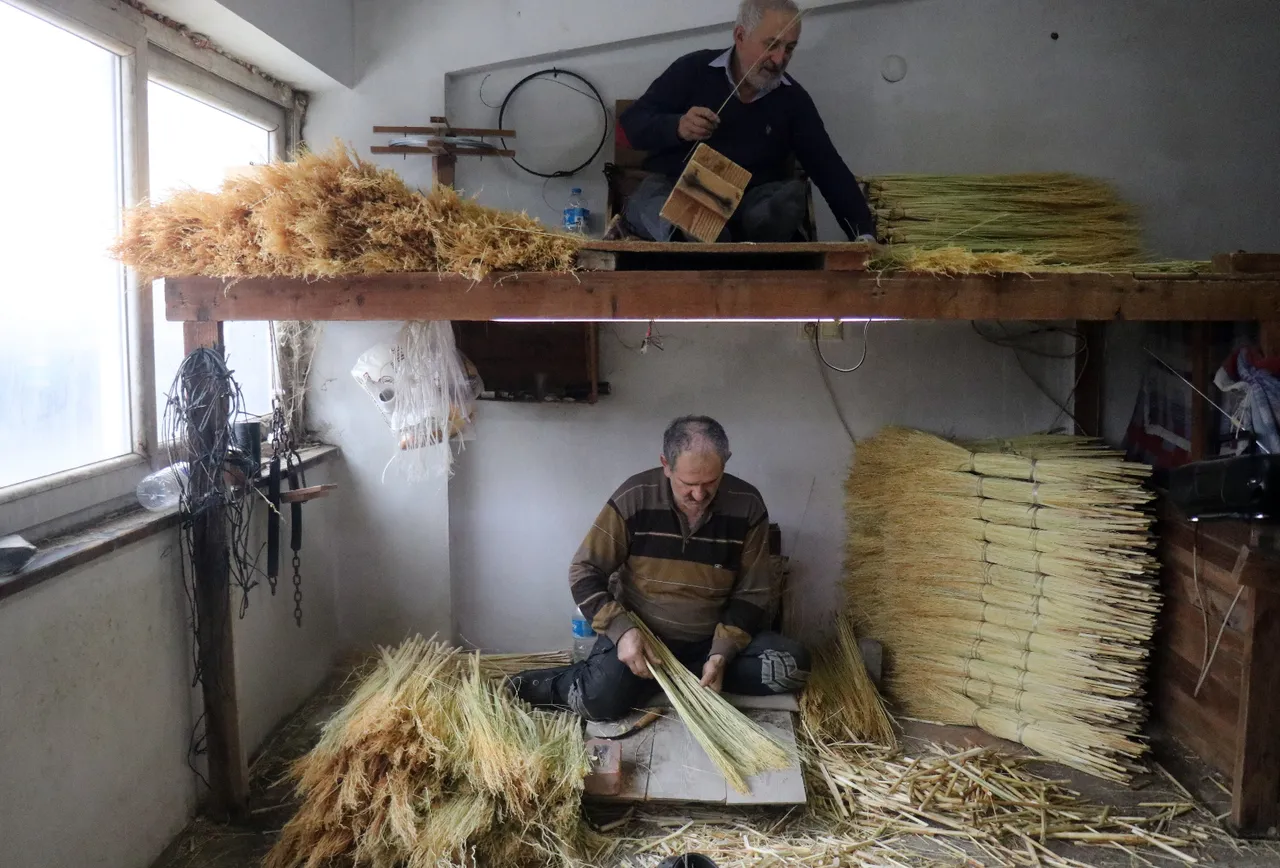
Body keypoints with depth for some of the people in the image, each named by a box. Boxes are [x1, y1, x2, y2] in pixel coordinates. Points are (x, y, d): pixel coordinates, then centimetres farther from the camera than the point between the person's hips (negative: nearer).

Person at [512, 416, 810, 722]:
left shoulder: (747, 506, -11)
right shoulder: (633, 498, -15)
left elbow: (752, 593, -4)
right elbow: (584, 572, -9)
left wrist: (721, 654, -19)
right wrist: (621, 629, -24)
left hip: (711, 639, 3)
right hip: (639, 634, -2)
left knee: (793, 664, -19)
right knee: (601, 700, -30)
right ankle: (545, 684, 2)